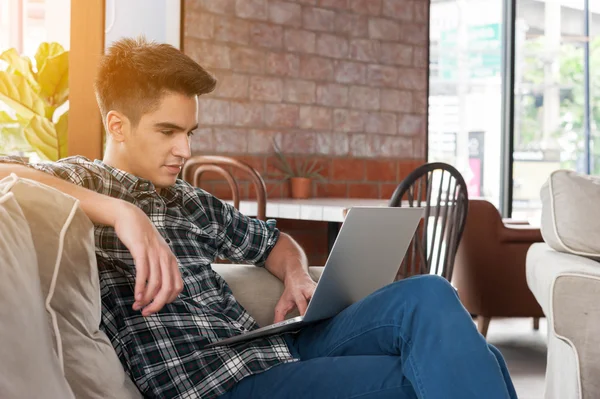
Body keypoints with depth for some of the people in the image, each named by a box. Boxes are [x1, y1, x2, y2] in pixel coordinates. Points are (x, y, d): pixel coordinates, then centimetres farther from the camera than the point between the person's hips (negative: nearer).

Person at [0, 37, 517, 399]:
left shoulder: (193, 204, 22)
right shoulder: (85, 183, 1)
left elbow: (272, 241, 35)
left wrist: (297, 275, 11)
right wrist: (119, 210, -30)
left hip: (275, 346, 8)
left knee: (428, 296, -15)